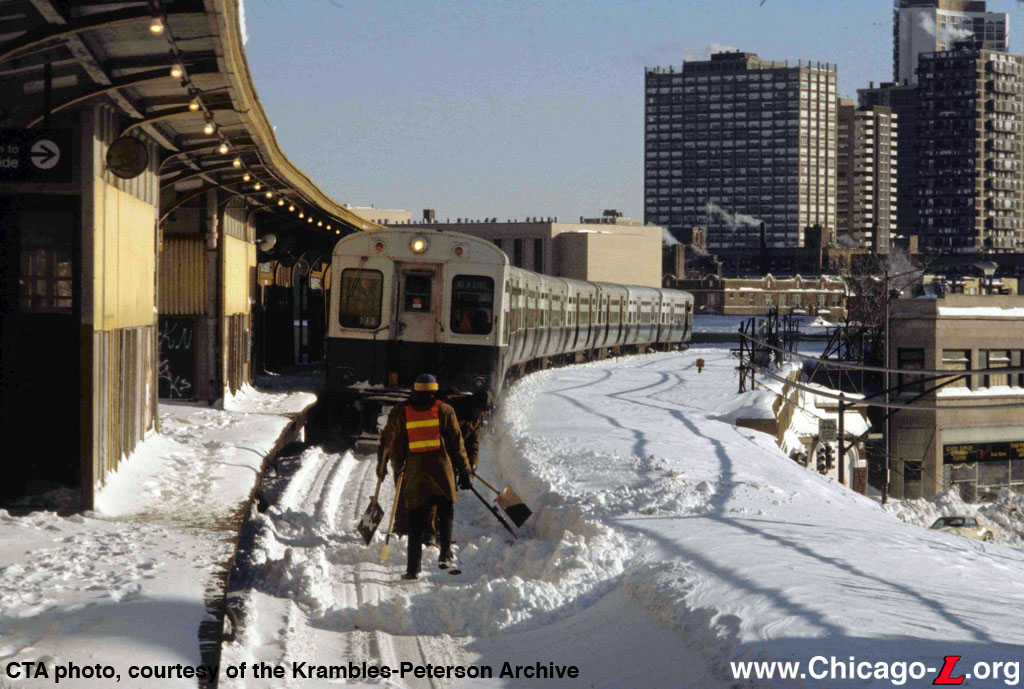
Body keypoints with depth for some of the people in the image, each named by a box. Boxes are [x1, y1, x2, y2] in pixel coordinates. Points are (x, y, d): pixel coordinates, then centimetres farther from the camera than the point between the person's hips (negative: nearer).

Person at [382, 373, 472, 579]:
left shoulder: (402, 413, 5)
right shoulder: (444, 410, 1)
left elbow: (395, 445, 9)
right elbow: (457, 443, 2)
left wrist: (398, 468, 22)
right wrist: (464, 470, 7)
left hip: (415, 473, 1)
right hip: (442, 473, -1)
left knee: (416, 523, 7)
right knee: (446, 514, 9)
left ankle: (413, 568, 3)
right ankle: (445, 555, -10)